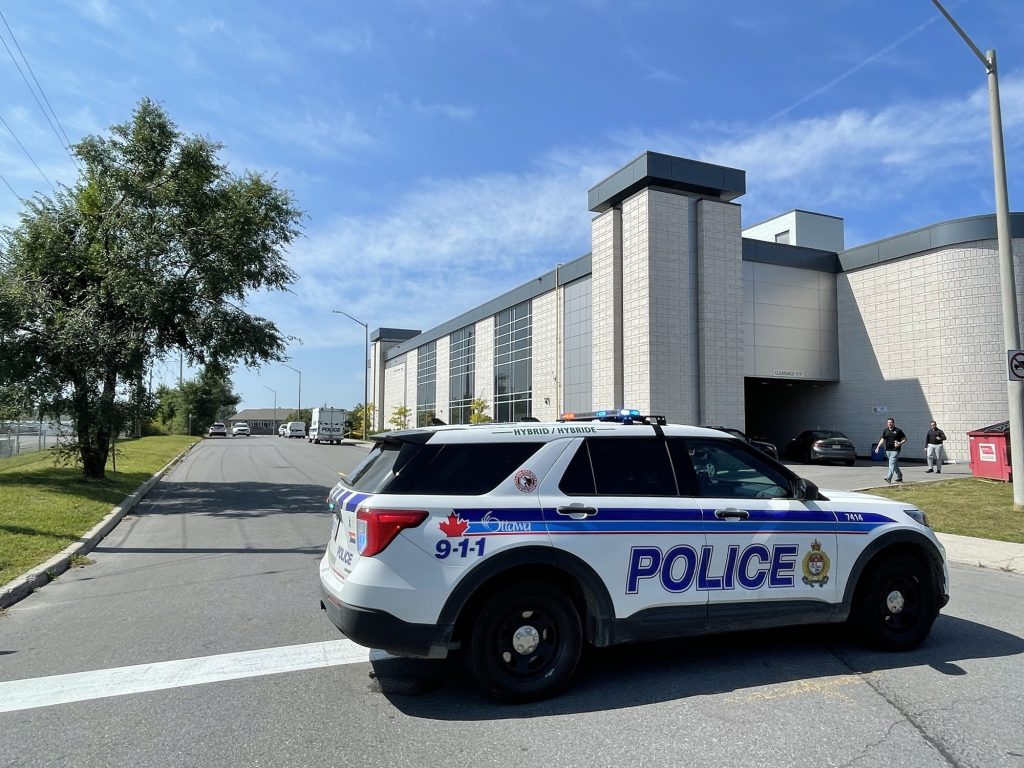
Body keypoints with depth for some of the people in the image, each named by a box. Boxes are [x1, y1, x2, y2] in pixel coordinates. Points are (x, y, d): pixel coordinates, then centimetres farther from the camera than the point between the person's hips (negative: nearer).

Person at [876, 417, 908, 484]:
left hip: (895, 450, -5)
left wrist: (900, 443, -16)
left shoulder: (898, 430, -2)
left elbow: (905, 439, 2)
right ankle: (899, 477, 28)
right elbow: (882, 439, 9)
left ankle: (889, 478, -23)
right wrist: (878, 447, -5)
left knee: (892, 463, -16)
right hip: (888, 450, 5)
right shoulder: (885, 430, 10)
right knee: (895, 464, 15)